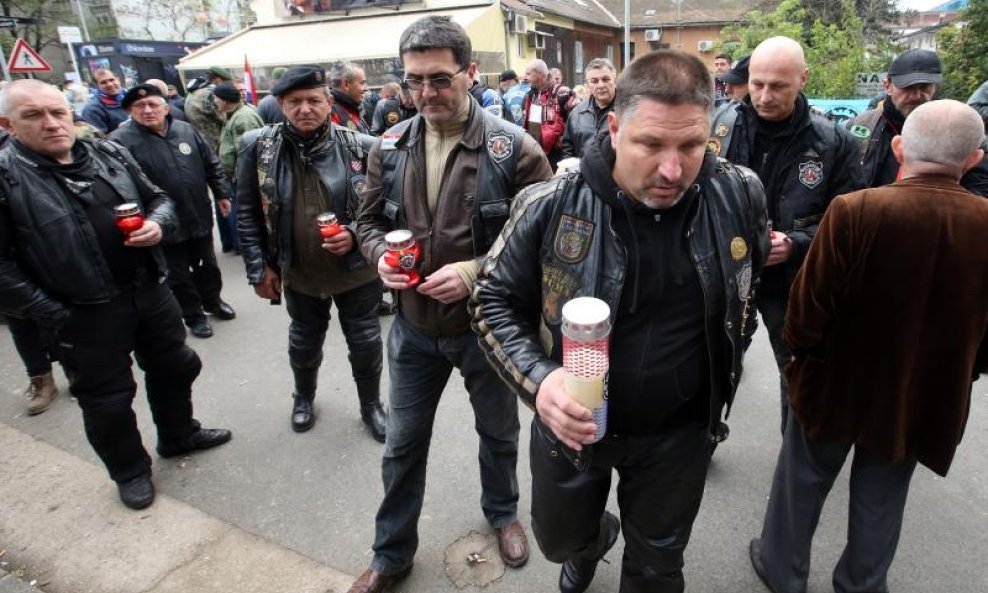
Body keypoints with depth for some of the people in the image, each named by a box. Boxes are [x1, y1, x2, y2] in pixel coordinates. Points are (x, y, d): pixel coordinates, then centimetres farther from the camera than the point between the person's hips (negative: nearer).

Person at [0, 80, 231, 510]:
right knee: (107, 399, 11)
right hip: (82, 314, -5)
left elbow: (158, 198, 13)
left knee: (175, 367, 20)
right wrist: (48, 312, -16)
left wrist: (158, 223, -9)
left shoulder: (110, 154, 4)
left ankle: (179, 436, 45)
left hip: (148, 290, 5)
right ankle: (130, 471, 35)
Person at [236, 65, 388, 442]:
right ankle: (304, 397, 51)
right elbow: (248, 214, -2)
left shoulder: (359, 147, -12)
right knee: (304, 341, 22)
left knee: (365, 342, 12)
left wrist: (356, 234, -19)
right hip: (298, 273, 2)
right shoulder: (258, 148, -8)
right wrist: (258, 267, -4)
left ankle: (371, 405, 38)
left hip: (355, 270, -1)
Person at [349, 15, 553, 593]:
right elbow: (370, 221, 10)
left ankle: (503, 513, 53)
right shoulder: (390, 147, -2)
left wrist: (475, 272, -24)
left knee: (498, 433, 21)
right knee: (403, 444, 17)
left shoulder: (514, 148, -15)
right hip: (414, 327, 3)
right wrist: (381, 254, -12)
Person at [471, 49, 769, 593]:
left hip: (680, 430, 1)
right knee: (559, 539, 27)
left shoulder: (740, 196, -13)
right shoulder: (551, 205, -22)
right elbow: (493, 301, -11)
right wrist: (537, 380, -28)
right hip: (573, 422, 0)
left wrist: (724, 370, 13)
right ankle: (592, 540, 64)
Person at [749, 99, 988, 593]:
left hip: (838, 385, -3)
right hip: (926, 398, 3)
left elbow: (809, 310, -19)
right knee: (881, 499, 23)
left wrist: (799, 348, 2)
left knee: (802, 484, 19)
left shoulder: (854, 211, -25)